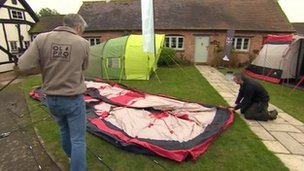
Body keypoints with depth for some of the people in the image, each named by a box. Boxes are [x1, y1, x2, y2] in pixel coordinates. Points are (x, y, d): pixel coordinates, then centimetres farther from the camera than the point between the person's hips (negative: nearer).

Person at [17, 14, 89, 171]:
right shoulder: (83, 43, -10)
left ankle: (71, 156, 52)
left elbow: (23, 67, -10)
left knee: (64, 131, 27)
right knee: (78, 139, 8)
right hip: (73, 99, -4)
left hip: (51, 99, 5)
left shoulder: (41, 39, -7)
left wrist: (46, 67, 4)